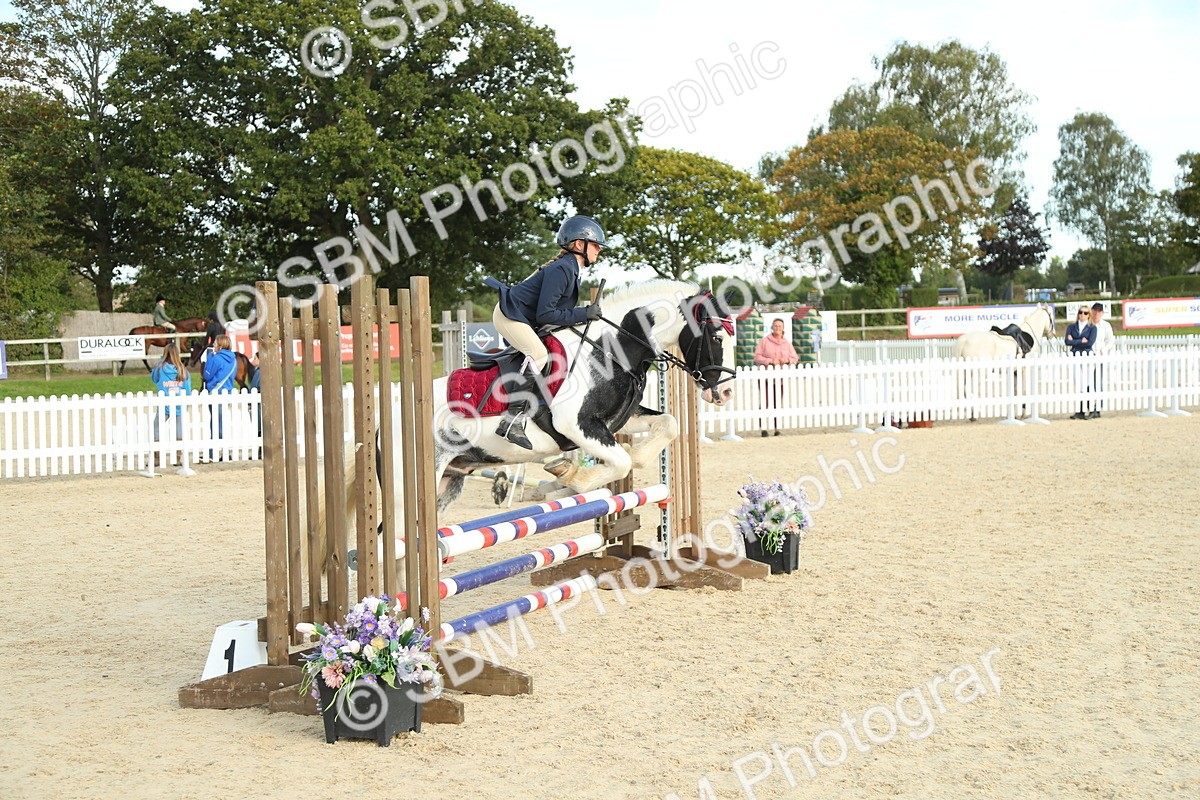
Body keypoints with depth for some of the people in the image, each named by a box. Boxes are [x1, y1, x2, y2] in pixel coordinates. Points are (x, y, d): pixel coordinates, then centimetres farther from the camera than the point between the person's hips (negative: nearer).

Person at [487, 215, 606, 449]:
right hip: (509, 315, -11)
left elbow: (558, 307, 15)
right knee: (539, 355, -28)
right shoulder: (561, 270, -23)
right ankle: (511, 421, -29)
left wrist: (586, 315, 4)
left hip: (523, 318, 11)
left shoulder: (571, 268, 8)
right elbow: (544, 315, -27)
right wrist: (584, 314, -24)